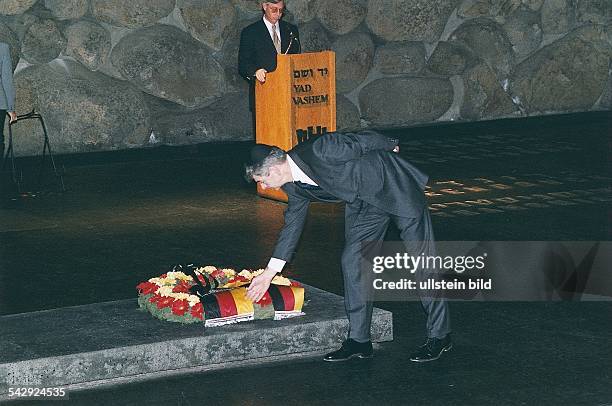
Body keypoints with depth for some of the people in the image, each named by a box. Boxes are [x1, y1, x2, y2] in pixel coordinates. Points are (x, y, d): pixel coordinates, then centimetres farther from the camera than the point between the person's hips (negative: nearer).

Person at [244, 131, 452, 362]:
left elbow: (367, 140, -19)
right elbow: (292, 223, 9)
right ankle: (358, 339, 6)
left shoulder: (320, 150, -31)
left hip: (397, 187, -7)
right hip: (364, 204, 7)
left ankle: (439, 336, 6)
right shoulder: (293, 186, -4)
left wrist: (391, 147, 1)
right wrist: (269, 273, 11)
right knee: (352, 261, -1)